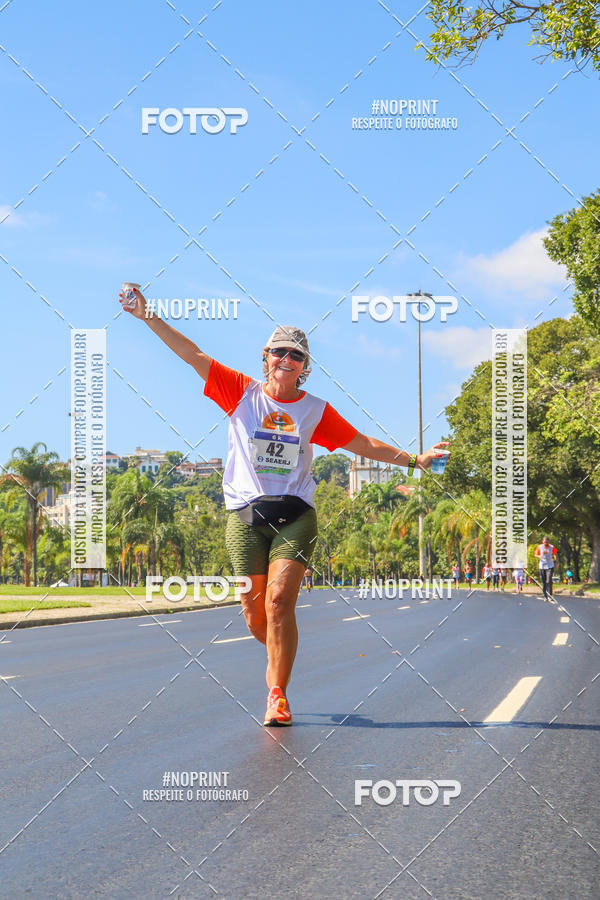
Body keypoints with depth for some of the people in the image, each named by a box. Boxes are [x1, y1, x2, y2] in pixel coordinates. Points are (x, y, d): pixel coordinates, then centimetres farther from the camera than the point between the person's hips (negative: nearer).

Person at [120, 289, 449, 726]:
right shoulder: (242, 391, 6)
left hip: (295, 515, 0)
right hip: (245, 515, 1)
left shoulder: (315, 409, 8)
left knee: (279, 602, -17)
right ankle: (279, 657, 35)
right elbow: (193, 354, 3)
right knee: (254, 615, 1)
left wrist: (412, 460, 11)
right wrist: (148, 317, -1)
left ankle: (278, 695, -8)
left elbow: (363, 444, 15)